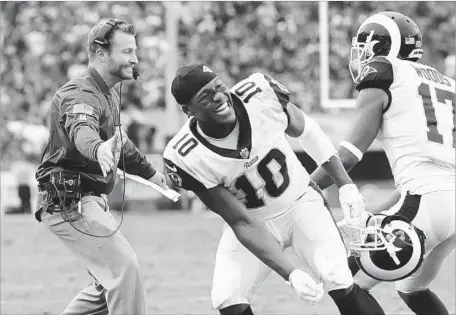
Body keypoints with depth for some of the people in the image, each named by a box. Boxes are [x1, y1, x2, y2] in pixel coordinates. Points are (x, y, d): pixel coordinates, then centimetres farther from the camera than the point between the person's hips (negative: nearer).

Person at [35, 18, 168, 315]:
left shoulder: (110, 93, 15)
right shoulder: (81, 94, -19)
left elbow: (118, 140, 32)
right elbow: (81, 132, -41)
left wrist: (149, 171, 41)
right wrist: (98, 149, -63)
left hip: (90, 200, 11)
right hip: (70, 201, -11)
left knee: (111, 280, 15)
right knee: (125, 267, -17)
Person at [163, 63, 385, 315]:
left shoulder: (260, 94, -24)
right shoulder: (188, 158, -27)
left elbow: (306, 131, -1)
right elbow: (242, 223, -24)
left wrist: (345, 184, 1)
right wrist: (291, 274, -33)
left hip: (300, 202, 0)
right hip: (251, 222, 0)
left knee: (340, 283, -19)